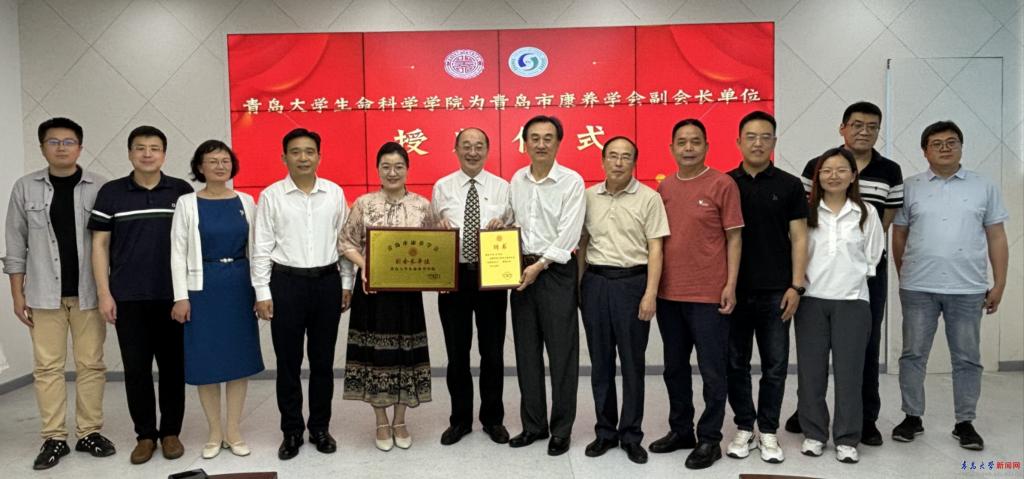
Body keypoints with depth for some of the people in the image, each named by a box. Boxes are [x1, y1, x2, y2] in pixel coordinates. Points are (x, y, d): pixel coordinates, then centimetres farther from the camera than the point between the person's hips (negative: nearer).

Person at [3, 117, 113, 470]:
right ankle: (54, 438, 13)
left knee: (91, 364, 5)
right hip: (44, 293, 1)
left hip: (88, 292, -1)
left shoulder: (100, 188, 0)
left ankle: (89, 433, 15)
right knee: (47, 367, 4)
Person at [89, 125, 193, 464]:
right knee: (136, 367, 6)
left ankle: (171, 431, 20)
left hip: (172, 295, 0)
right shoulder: (111, 193, 2)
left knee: (172, 365, 7)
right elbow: (99, 244, 3)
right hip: (128, 297, 0)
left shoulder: (182, 191, 1)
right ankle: (145, 434, 20)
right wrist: (104, 293, -3)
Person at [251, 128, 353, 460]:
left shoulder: (335, 193, 4)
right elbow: (261, 248, -2)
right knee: (288, 362, 7)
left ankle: (320, 427, 25)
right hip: (286, 282, -1)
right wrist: (262, 293, -5)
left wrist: (347, 283, 5)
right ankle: (291, 431, 21)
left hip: (327, 282, 2)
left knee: (323, 360, 10)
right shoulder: (270, 196, -2)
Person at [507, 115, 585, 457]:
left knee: (562, 352, 1)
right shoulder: (516, 180, 9)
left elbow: (569, 233, -12)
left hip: (557, 271, -5)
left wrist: (540, 266, -15)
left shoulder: (572, 181, -7)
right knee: (527, 351, 10)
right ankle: (533, 425, 22)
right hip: (522, 270, 5)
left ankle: (561, 429, 13)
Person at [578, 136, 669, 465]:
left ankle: (631, 435, 18)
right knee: (600, 361, 10)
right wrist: (579, 286, 9)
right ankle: (605, 431, 23)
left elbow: (655, 249, -6)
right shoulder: (588, 196, 7)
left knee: (632, 363, 5)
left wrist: (650, 294, -13)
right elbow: (583, 244, 12)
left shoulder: (649, 198, -3)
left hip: (632, 282, -3)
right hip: (595, 282, 3)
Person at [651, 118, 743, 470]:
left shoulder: (722, 184, -5)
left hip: (708, 294, -5)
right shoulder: (664, 187, 9)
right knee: (674, 367, 15)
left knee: (712, 370, 3)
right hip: (669, 293, 5)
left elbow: (734, 237, -4)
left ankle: (709, 439, 16)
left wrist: (730, 285, -10)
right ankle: (680, 430, 30)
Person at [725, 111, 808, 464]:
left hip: (775, 292, 0)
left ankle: (768, 432, 19)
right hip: (733, 290, 1)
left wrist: (796, 286, -7)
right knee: (736, 364, 7)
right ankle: (744, 428, 21)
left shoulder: (789, 185, 3)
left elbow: (798, 239, 1)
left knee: (775, 365, 6)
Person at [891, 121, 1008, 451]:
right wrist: (903, 277, 9)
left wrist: (999, 284, 2)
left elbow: (996, 237, 6)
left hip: (968, 288, 0)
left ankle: (965, 422, 20)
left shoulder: (984, 187, 5)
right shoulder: (910, 187, 3)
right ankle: (912, 417, 19)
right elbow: (899, 235, 8)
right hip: (918, 288, 0)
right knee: (913, 354, 6)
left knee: (967, 358, 8)